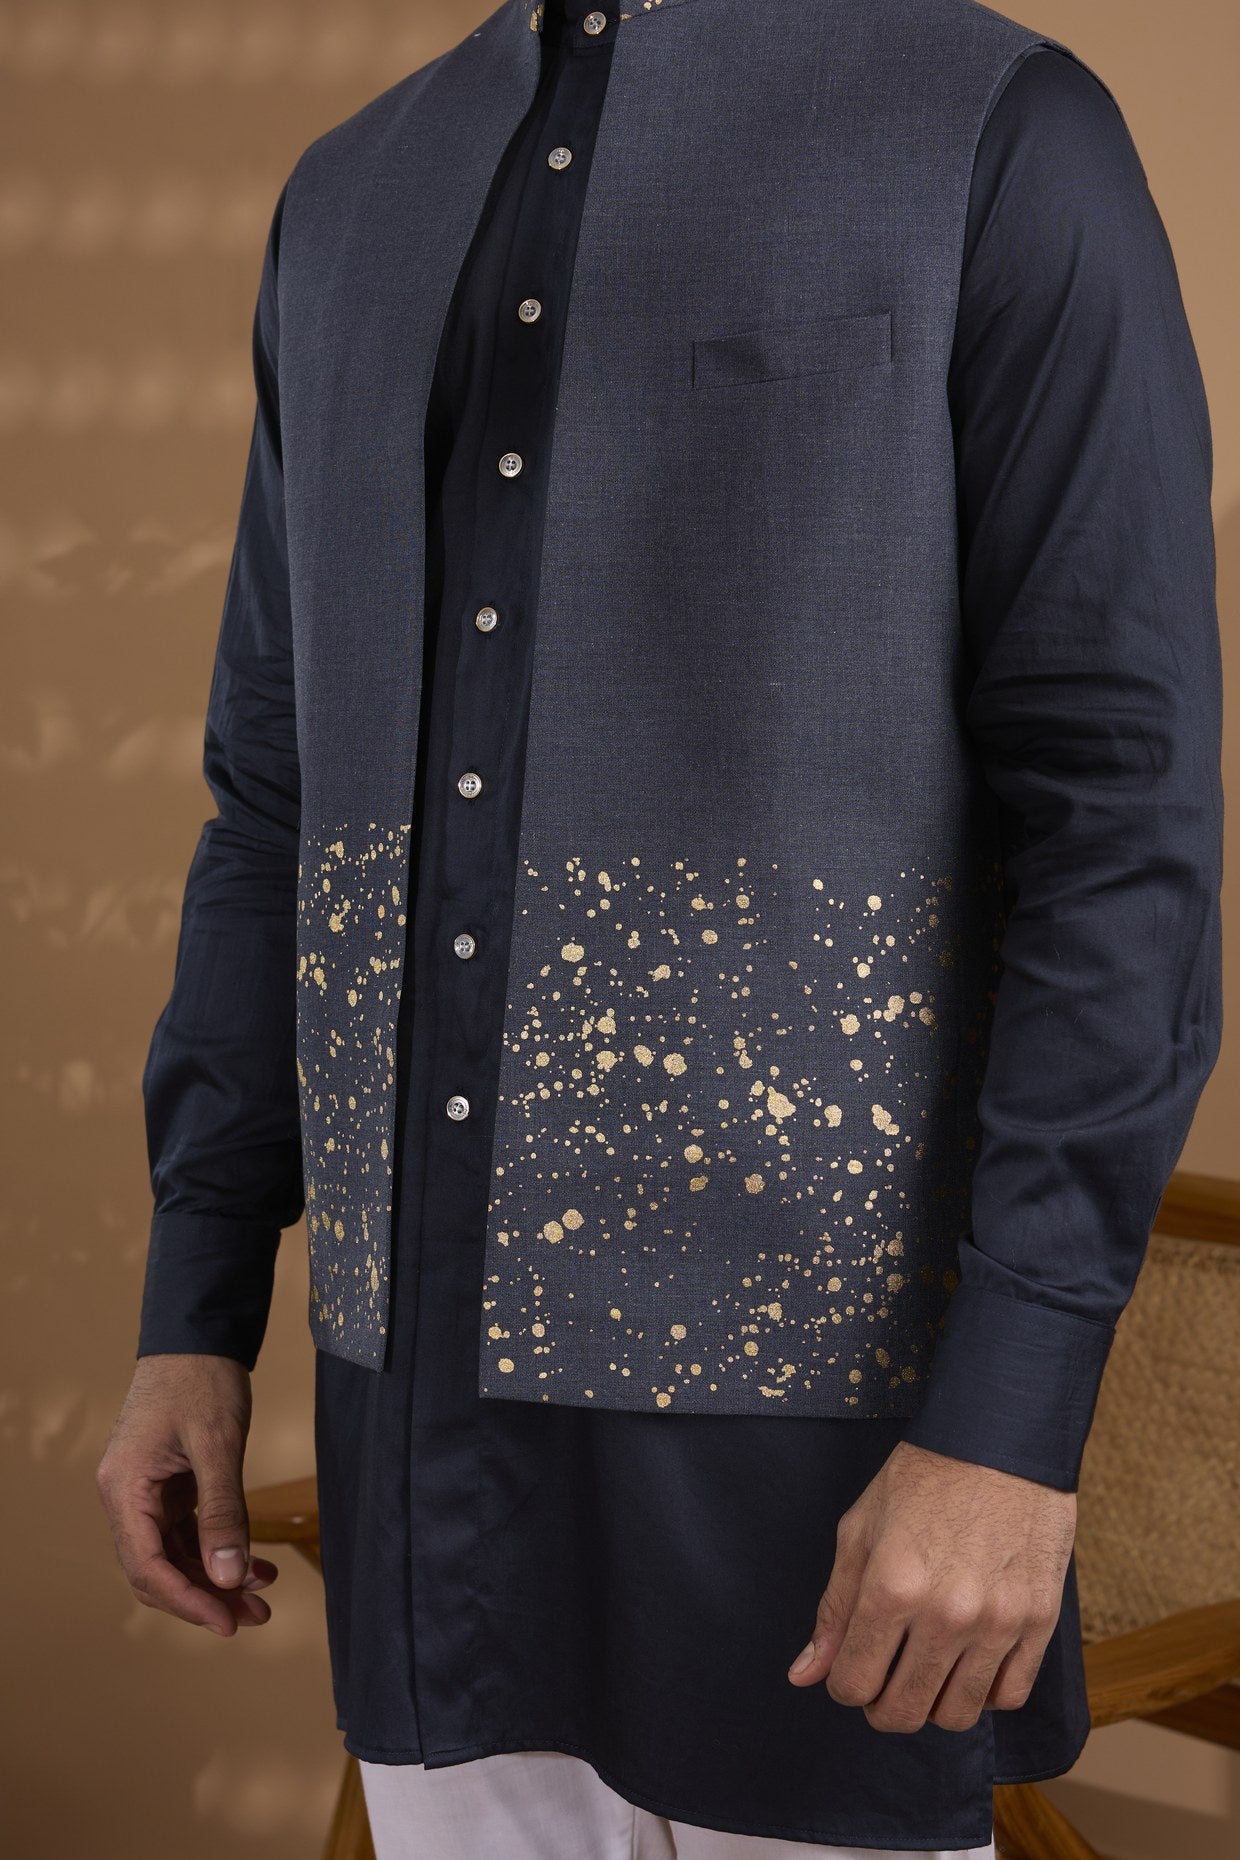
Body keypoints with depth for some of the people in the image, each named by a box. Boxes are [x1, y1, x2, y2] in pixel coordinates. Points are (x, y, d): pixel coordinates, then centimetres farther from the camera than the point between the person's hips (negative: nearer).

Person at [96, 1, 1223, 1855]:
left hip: (804, 1358, -5)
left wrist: (1015, 1423, -19)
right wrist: (194, 1320, 9)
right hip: (447, 1371, 6)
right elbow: (289, 796, 13)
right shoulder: (359, 203, 13)